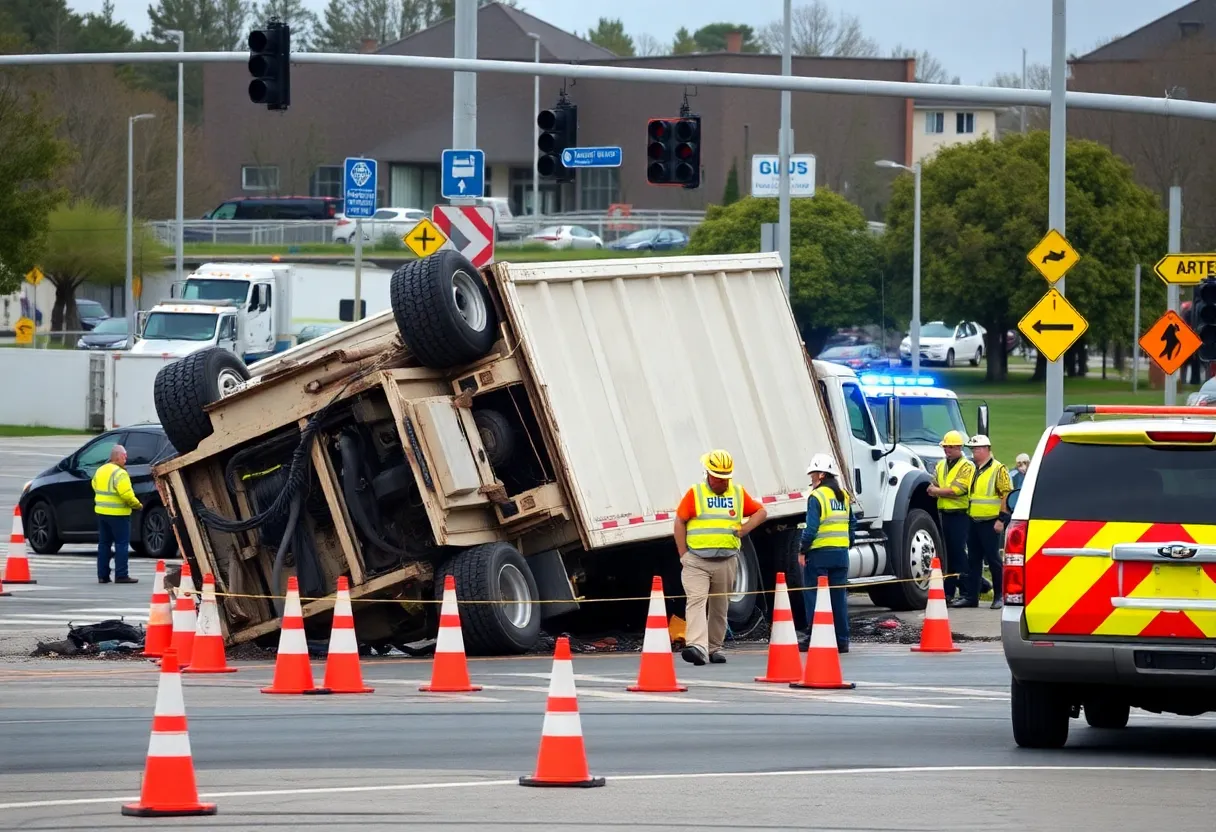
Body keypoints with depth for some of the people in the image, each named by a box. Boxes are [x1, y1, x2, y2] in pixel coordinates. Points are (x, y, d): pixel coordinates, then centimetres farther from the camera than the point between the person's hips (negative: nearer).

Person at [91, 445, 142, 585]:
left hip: (101, 512, 8)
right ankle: (121, 575, -4)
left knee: (104, 543, 13)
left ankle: (102, 575, 13)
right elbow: (127, 495, -23)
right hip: (118, 514, -8)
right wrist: (137, 505, -8)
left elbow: (95, 487, 18)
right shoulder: (119, 473, -16)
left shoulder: (100, 471, 10)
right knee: (122, 544, -2)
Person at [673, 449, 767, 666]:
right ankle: (697, 647, -29)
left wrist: (746, 527, -2)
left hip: (726, 561, 3)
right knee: (696, 601, -17)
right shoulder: (695, 494, 1)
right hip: (696, 561, -3)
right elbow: (680, 522, 0)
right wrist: (683, 554, -7)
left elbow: (761, 512, 18)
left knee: (720, 607, 10)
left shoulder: (738, 494, 10)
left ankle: (714, 648, 22)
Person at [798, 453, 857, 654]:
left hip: (819, 553, -7)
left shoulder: (817, 496, -11)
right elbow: (853, 524, 15)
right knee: (839, 597, 10)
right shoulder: (844, 497, 12)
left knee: (814, 597, 0)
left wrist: (803, 551, -8)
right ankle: (842, 640, 10)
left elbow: (812, 527, -16)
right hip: (841, 553, 7)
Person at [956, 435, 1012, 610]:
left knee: (993, 559, -4)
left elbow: (1007, 495, -12)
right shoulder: (974, 470, 17)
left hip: (990, 523, -8)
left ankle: (1000, 596, 3)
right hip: (974, 522, 8)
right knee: (973, 560, 9)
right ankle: (970, 596, 12)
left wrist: (1001, 519, -17)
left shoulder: (998, 469, -7)